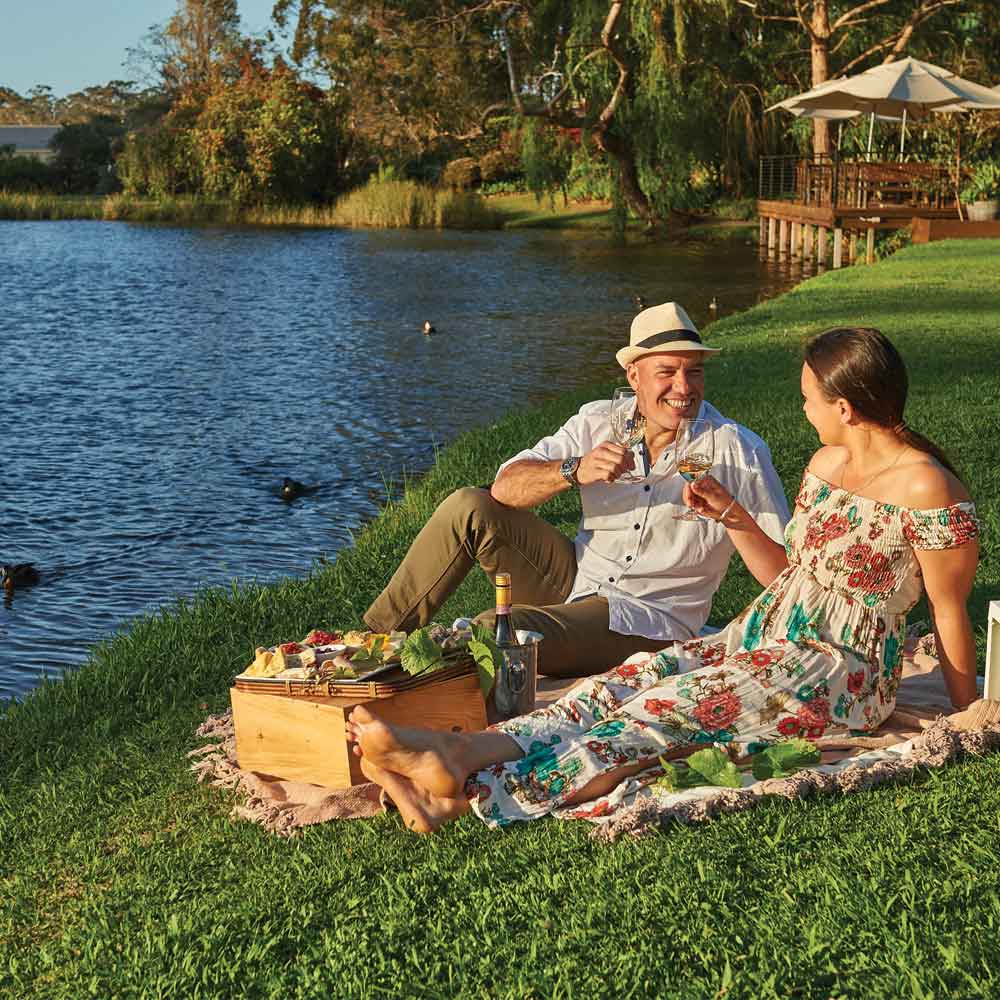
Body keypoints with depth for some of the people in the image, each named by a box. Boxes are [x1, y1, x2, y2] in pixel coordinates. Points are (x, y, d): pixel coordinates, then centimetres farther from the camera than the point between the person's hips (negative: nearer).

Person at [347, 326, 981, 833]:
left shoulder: (925, 488, -11)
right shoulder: (826, 462, 15)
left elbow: (950, 616, -6)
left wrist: (970, 718, -3)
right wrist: (733, 515, 12)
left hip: (841, 673, -8)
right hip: (761, 635, 8)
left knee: (674, 707, -31)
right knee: (630, 681, -19)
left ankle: (469, 787, -49)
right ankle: (456, 766, -40)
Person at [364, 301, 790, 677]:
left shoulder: (739, 451, -11)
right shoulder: (599, 422, 0)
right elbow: (505, 488, -11)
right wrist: (574, 471, -28)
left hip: (644, 622, -5)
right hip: (575, 578, 5)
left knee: (492, 632, -27)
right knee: (468, 508, -8)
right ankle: (377, 637, 4)